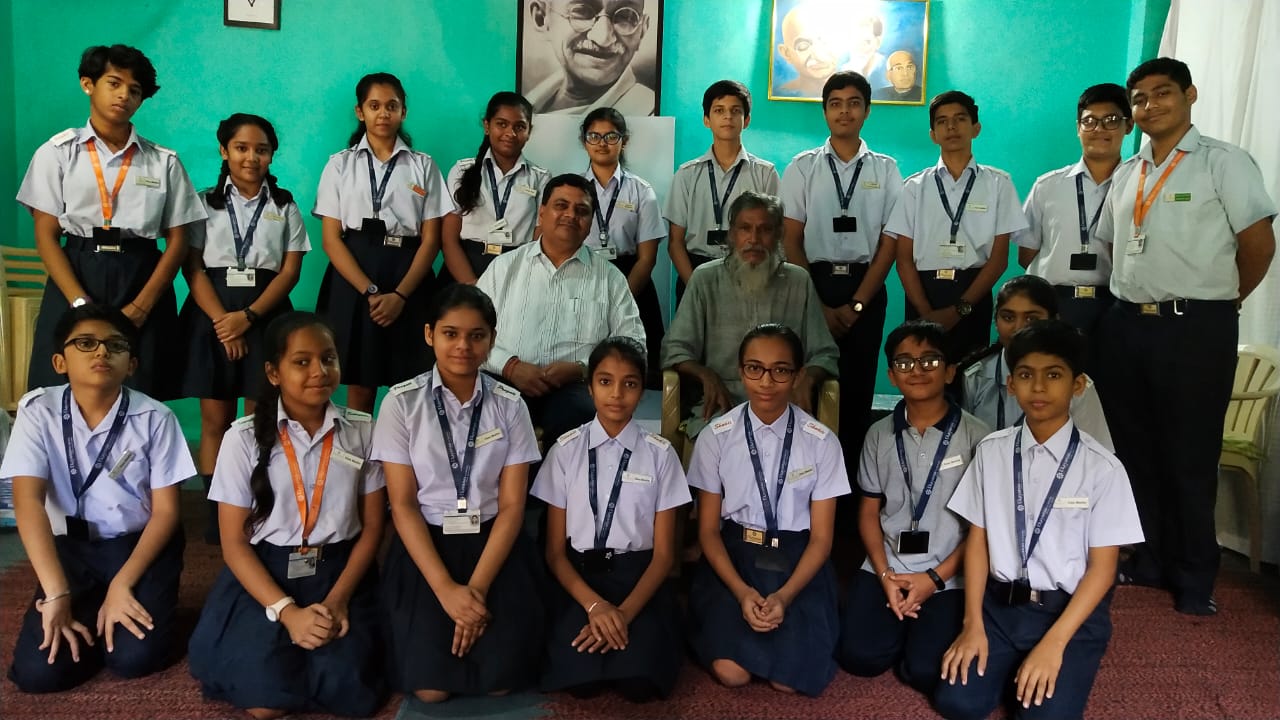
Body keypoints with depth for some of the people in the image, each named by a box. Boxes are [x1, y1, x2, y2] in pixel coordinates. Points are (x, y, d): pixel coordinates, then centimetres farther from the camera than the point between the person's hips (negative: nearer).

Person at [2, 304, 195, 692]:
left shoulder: (155, 418, -12)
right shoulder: (38, 410, -9)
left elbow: (166, 510, -7)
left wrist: (123, 584, -20)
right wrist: (57, 594, -28)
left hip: (141, 543, -1)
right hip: (71, 546, 2)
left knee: (135, 657, -22)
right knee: (37, 671, -16)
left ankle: (136, 601, 11)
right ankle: (94, 610, 14)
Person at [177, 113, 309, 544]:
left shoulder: (285, 207, 9)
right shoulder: (205, 203, 8)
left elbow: (291, 270, 0)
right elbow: (193, 268, 0)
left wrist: (248, 316, -13)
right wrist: (223, 321, -13)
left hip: (266, 315, 0)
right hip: (212, 315, 0)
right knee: (215, 420, 1)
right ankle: (216, 515, 8)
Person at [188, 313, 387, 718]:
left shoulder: (363, 431, -1)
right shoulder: (244, 438, -5)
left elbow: (372, 526, 3)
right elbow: (234, 543, -4)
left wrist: (338, 598, -12)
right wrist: (286, 610, -18)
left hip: (339, 571, 1)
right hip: (264, 573, 0)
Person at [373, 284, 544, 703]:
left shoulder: (509, 405, -1)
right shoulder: (402, 402, -5)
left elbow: (512, 505, -4)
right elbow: (402, 504, -7)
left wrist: (477, 586, -17)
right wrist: (445, 588, -17)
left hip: (493, 543, 1)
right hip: (424, 545, -1)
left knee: (501, 679, -13)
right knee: (429, 687, -14)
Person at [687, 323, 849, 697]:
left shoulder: (821, 441, -5)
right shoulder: (715, 437, -5)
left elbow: (821, 538, -2)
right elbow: (708, 529, -1)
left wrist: (784, 596, -18)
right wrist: (742, 591, -17)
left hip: (798, 562, 1)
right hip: (732, 556, 0)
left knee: (792, 679, -16)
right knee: (730, 671, -20)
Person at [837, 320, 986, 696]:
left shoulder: (976, 435, -6)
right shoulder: (880, 435, 5)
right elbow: (869, 511, 9)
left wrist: (936, 578, -11)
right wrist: (885, 575, -6)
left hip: (949, 576, -3)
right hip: (886, 568, 3)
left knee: (925, 671, -18)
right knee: (859, 656, -13)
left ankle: (927, 623, 14)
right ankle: (904, 620, 17)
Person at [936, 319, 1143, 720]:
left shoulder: (1102, 469, -10)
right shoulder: (991, 452, -2)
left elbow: (1102, 567, -8)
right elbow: (978, 539, 1)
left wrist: (1054, 642, -16)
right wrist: (973, 624, -6)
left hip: (1071, 611, -2)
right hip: (1000, 603, 2)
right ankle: (1011, 665, 17)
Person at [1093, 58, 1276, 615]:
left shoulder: (1223, 162, -4)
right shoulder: (1125, 174, 14)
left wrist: (1222, 300, 3)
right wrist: (1138, 296, 15)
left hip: (1195, 329, -6)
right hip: (1124, 326, 6)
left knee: (1190, 458, 2)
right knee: (1135, 450, 12)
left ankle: (1194, 579, 16)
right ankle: (1150, 560, 27)